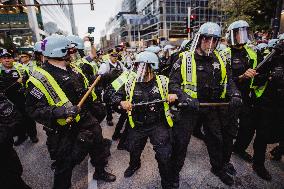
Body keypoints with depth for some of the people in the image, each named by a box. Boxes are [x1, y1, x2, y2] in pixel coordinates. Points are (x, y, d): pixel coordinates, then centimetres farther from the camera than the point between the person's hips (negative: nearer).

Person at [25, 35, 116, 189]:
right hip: (64, 133, -7)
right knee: (65, 165, 12)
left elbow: (86, 86, 19)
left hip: (87, 121, 7)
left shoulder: (73, 70, 2)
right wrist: (58, 111, -37)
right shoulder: (39, 79, -20)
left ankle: (100, 172, 51)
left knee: (99, 147, 23)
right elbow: (34, 110, -23)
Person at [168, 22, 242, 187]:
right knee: (181, 140, 2)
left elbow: (228, 81, 8)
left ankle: (219, 167, 47)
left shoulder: (220, 59, 3)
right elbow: (173, 83, -13)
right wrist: (184, 97, -28)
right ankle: (175, 171, 27)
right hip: (189, 106, -4)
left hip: (213, 106, 5)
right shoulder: (185, 59, -11)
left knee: (217, 138, 20)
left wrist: (234, 94, -11)